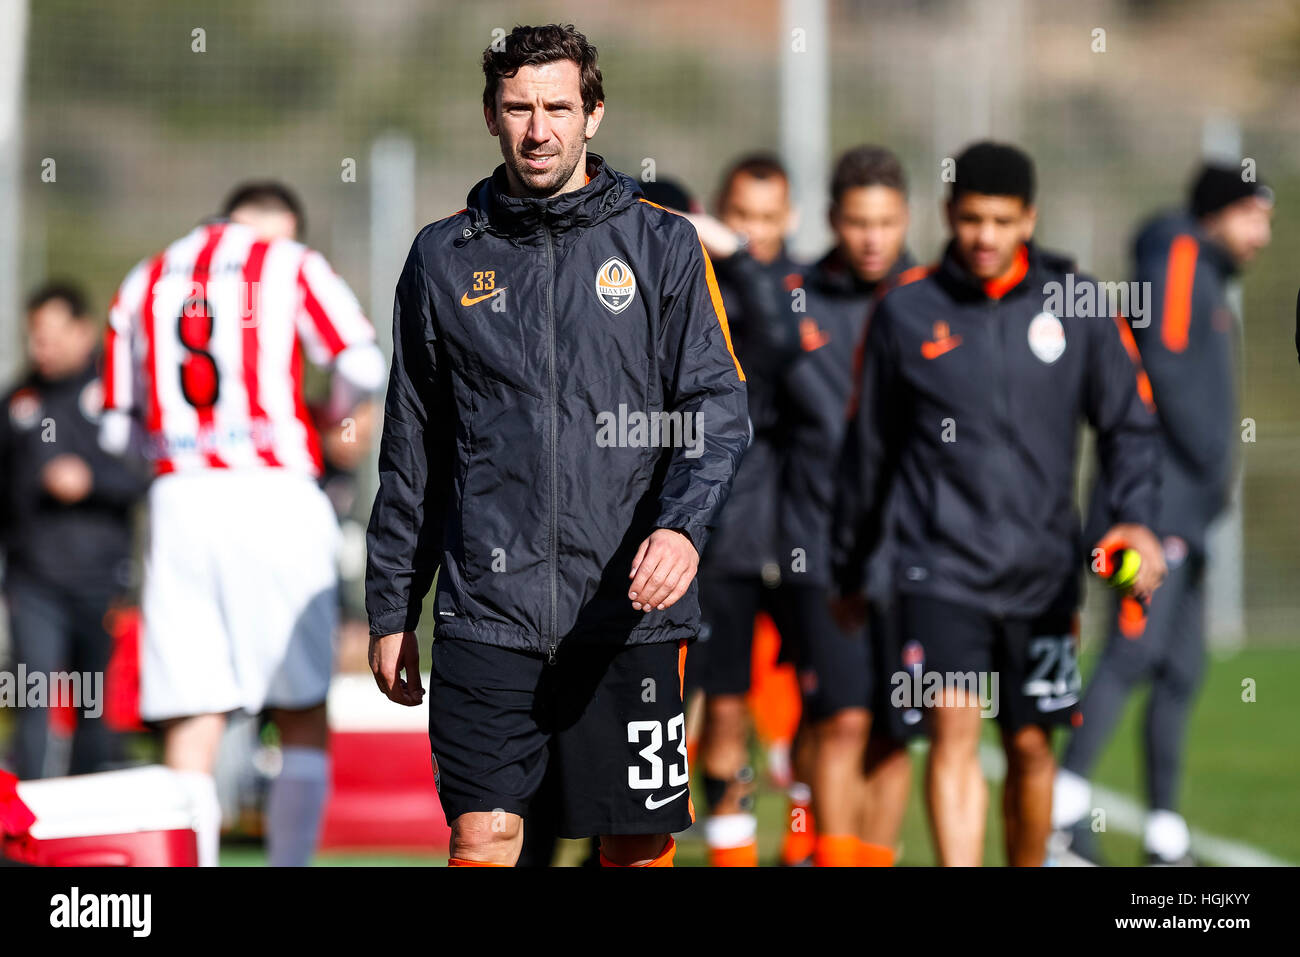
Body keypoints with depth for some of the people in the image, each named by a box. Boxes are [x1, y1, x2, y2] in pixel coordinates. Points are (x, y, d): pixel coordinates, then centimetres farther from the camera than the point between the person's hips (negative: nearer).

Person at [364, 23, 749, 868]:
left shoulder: (662, 245, 5)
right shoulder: (444, 258, 10)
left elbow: (718, 408, -1)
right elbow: (411, 451, 14)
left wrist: (684, 524, -20)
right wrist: (392, 610, 13)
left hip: (628, 610, 0)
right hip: (488, 609, 1)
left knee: (639, 845, 3)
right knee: (482, 838, -6)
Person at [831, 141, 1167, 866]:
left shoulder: (1075, 304, 2)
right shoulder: (907, 312, 1)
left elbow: (1131, 421, 7)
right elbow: (870, 449, 10)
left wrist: (1138, 516, -11)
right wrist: (851, 568, 17)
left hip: (1042, 570, 2)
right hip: (941, 568, -2)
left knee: (1030, 746, 9)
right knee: (954, 731, -15)